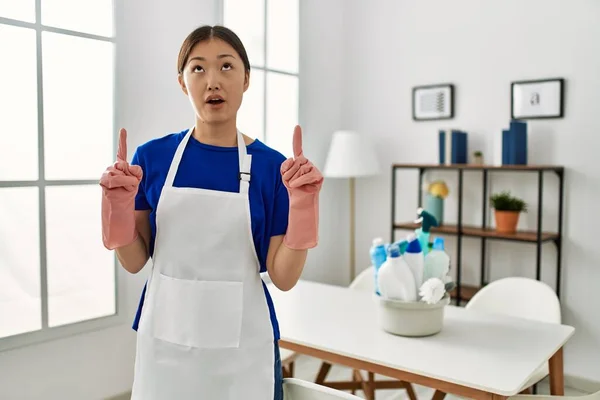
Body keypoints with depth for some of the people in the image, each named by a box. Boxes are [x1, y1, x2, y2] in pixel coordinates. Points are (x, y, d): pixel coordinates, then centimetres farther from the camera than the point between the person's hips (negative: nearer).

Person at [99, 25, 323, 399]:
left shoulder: (271, 166, -7)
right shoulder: (153, 156, -3)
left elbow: (284, 278, -8)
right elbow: (134, 261, 2)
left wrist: (302, 203, -20)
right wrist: (119, 205, -14)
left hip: (242, 343, -1)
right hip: (165, 338, 1)